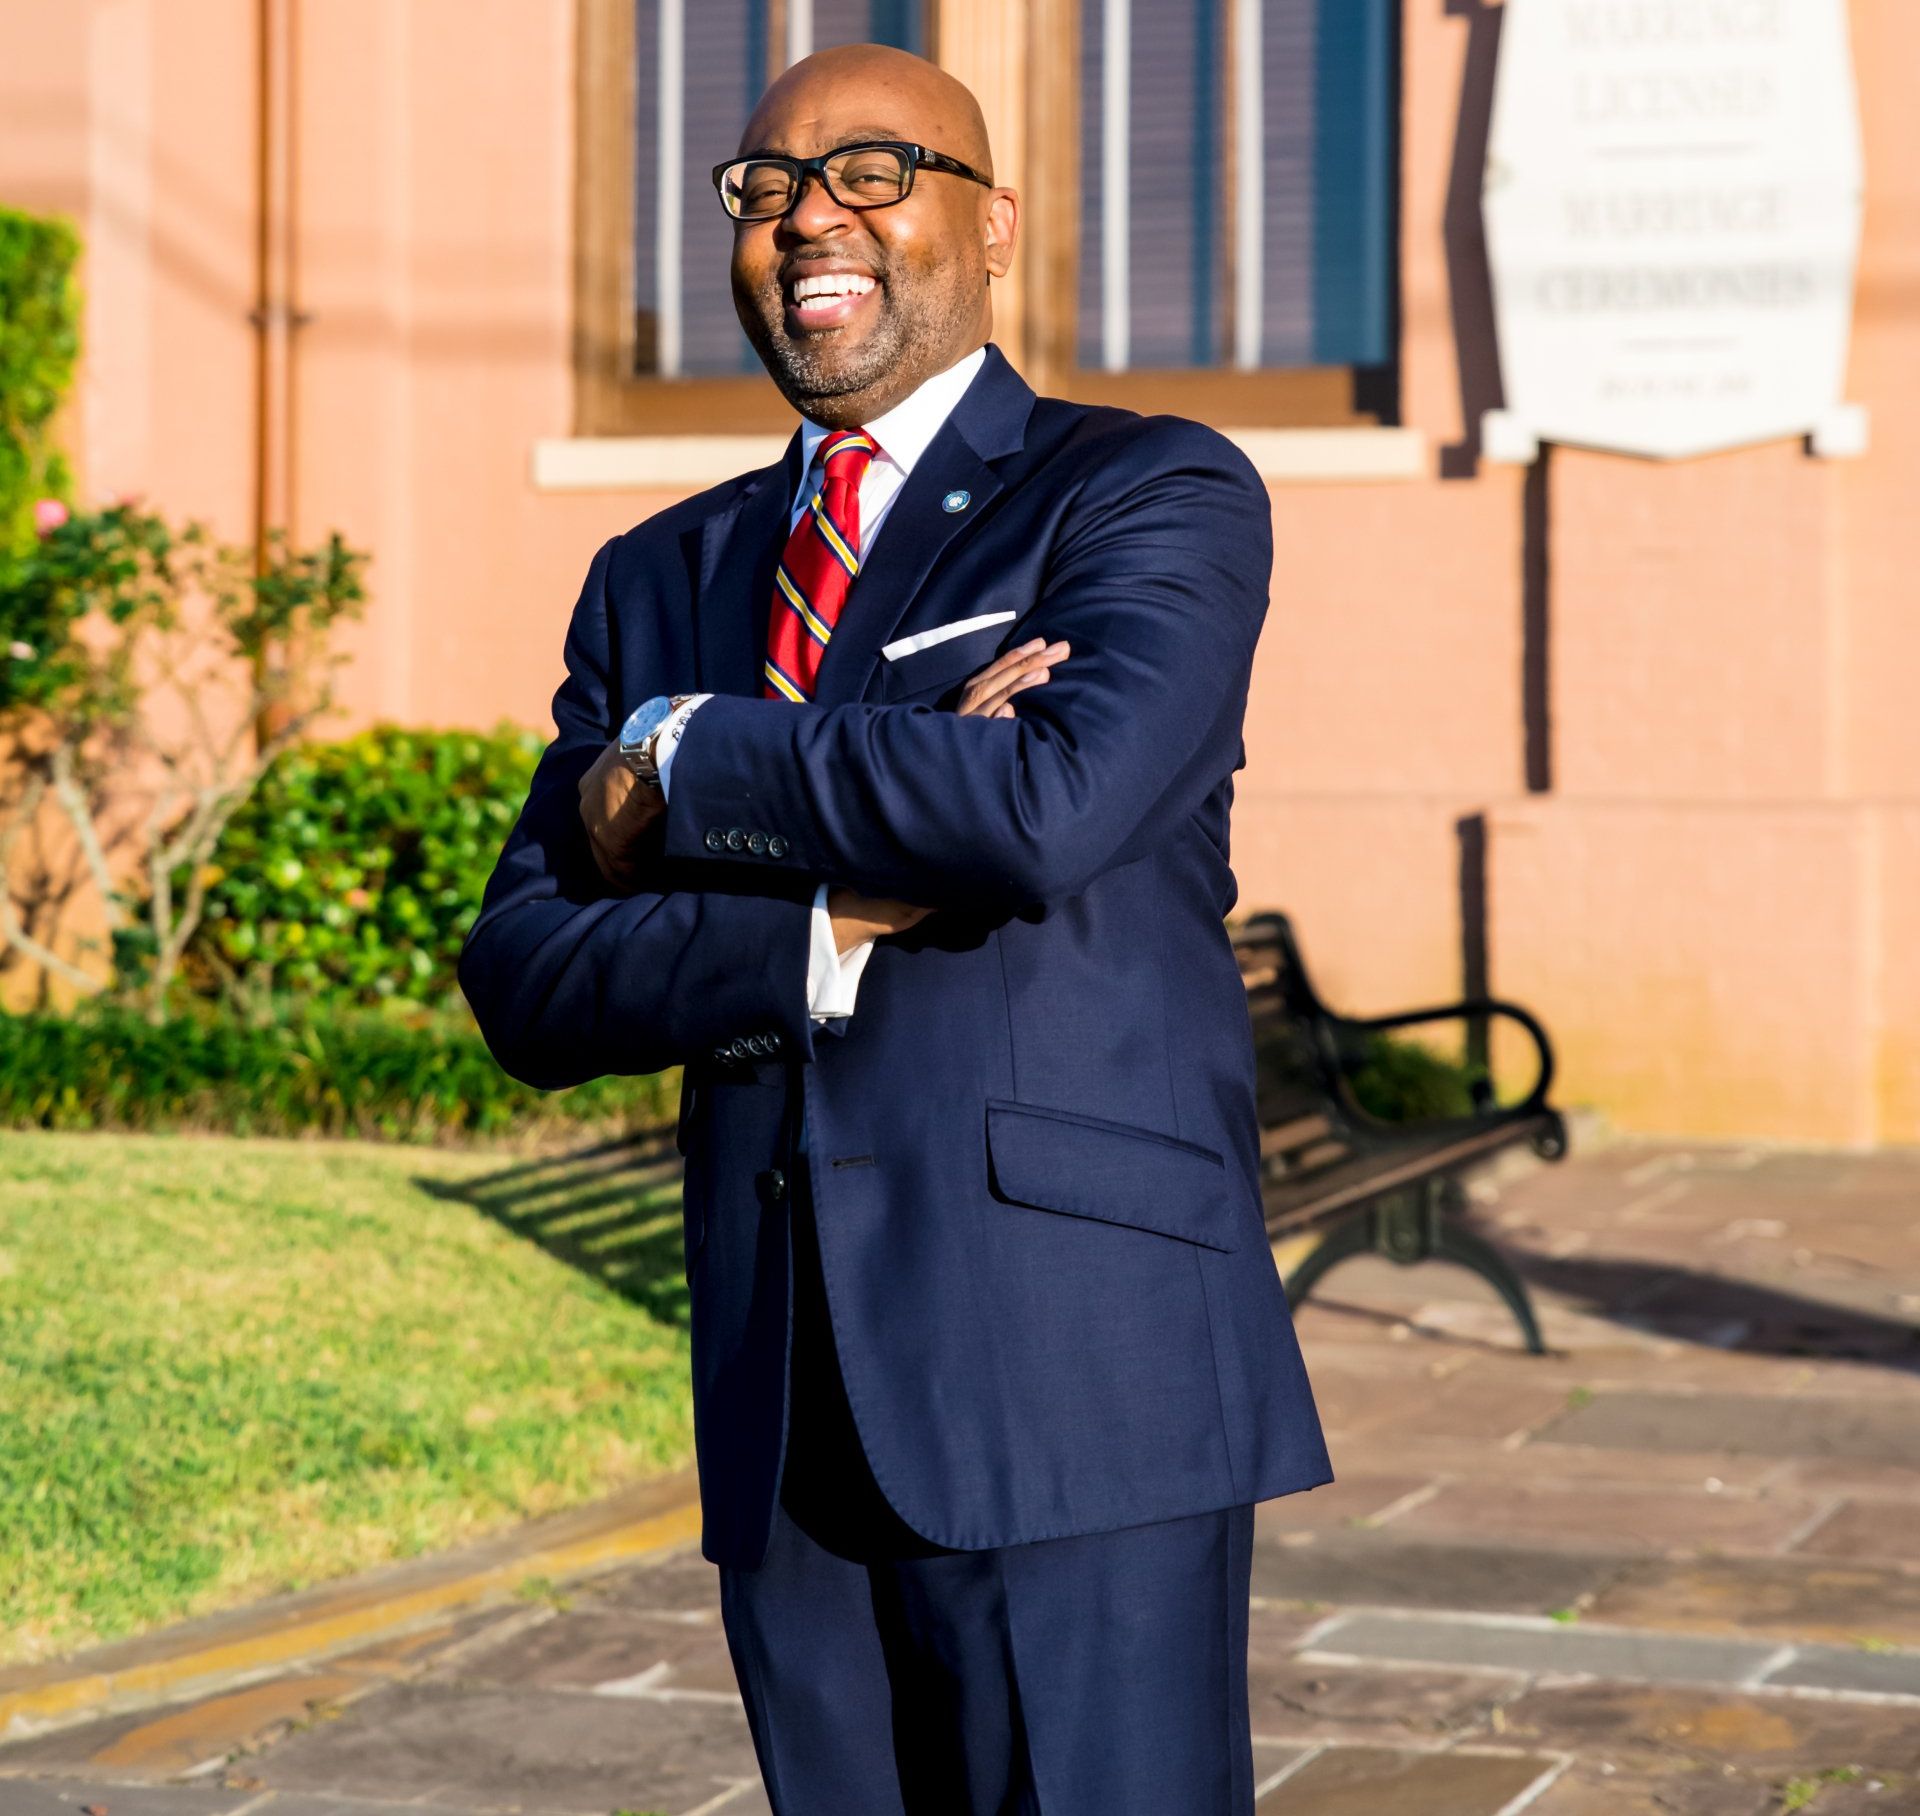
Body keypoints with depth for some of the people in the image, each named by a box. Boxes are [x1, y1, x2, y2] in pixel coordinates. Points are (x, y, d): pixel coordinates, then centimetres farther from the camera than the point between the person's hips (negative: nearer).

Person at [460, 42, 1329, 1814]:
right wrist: (841, 926, -10)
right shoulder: (662, 580, 17)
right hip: (786, 1406, 5)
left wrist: (684, 761, -6)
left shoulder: (1158, 496, 1)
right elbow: (525, 976, 6)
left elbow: (1054, 803, -19)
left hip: (1078, 1387, -5)